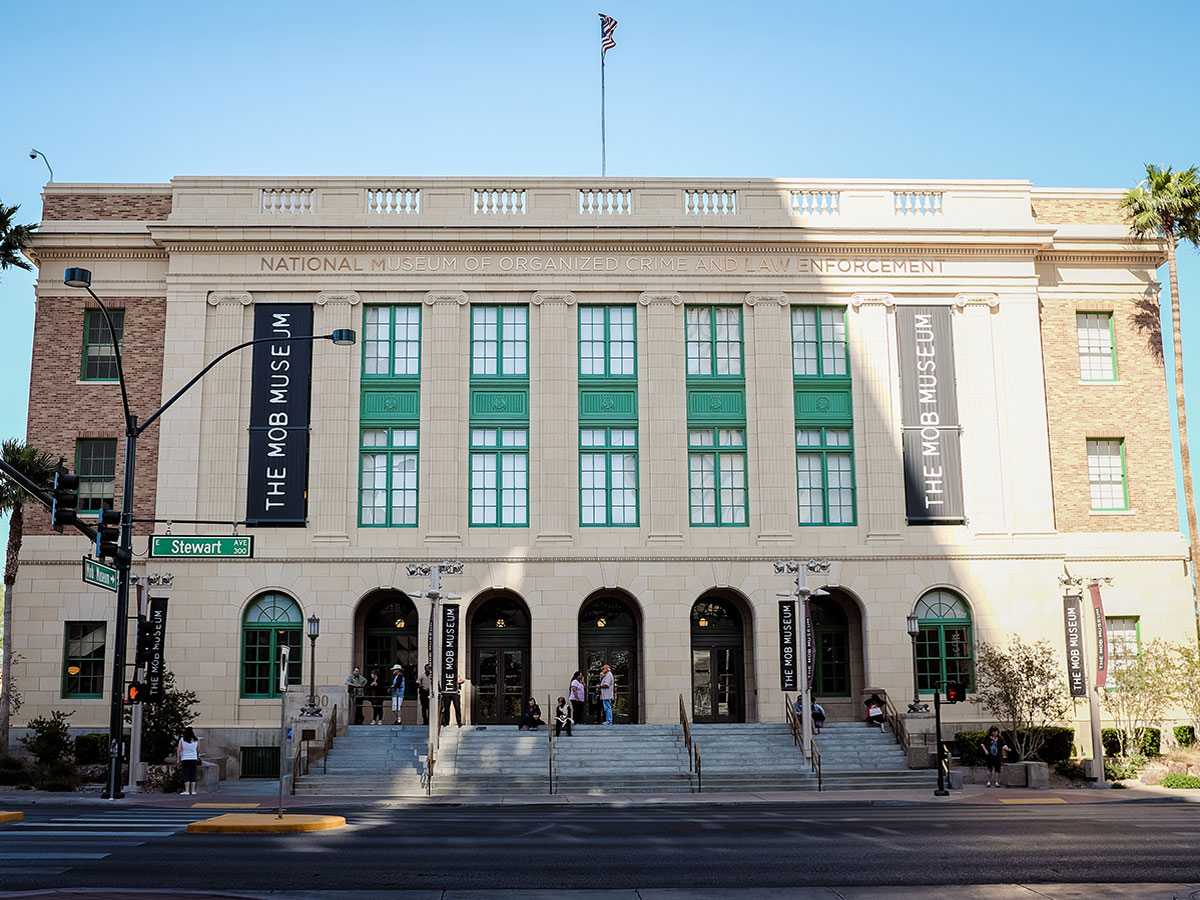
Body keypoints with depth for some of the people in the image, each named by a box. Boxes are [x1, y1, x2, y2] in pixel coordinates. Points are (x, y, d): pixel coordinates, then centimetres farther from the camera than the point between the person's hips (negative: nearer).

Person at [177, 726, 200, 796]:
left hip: (185, 759, -1)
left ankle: (186, 791, -8)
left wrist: (179, 760, 2)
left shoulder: (182, 740, -2)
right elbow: (198, 750, 14)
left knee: (186, 775, -1)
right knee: (193, 775, 6)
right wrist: (197, 756, 32)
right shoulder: (196, 740, 3)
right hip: (194, 759, 1)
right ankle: (193, 791, 5)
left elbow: (179, 750, -5)